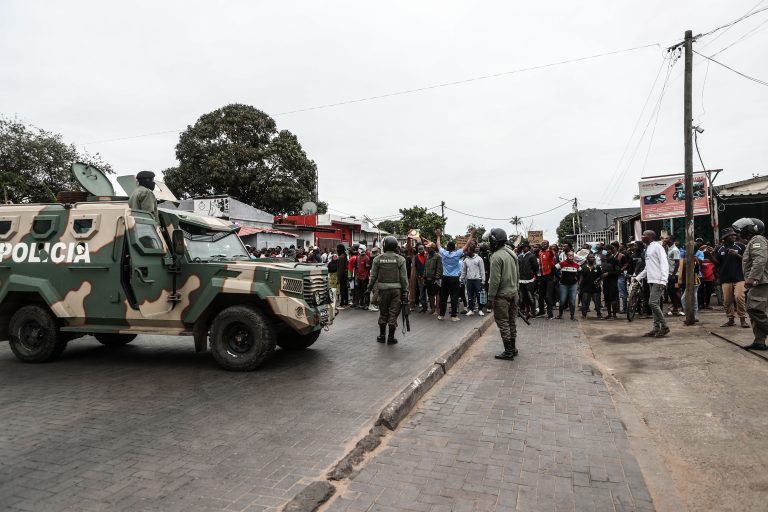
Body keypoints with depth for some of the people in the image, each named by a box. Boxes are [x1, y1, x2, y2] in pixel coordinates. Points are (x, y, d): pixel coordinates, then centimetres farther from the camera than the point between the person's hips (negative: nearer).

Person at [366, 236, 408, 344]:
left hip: (383, 289, 1)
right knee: (393, 313, 5)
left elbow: (373, 276, 2)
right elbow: (404, 277, -4)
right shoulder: (400, 259, -4)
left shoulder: (378, 259, -1)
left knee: (383, 313, 14)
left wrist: (369, 289, 13)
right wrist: (405, 292, 0)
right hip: (396, 289, -1)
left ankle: (381, 336, 22)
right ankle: (391, 337, 10)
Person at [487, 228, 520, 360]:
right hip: (514, 293, 8)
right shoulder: (512, 253, 8)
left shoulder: (497, 256, -18)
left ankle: (508, 351, 3)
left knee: (503, 322, 0)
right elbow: (517, 275, 13)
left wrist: (490, 297, -14)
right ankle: (513, 348, 26)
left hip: (502, 295, -8)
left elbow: (495, 280, -19)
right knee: (512, 321, 16)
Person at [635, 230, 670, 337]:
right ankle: (656, 328, 13)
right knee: (655, 304, 9)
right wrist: (638, 277, 23)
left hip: (658, 281, -9)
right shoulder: (648, 248, 18)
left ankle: (664, 327, -2)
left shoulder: (657, 246, -8)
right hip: (651, 280, 9)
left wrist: (663, 280, -24)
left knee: (653, 303, -13)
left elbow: (664, 263, -15)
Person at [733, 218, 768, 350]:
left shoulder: (757, 240, -7)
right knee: (753, 310, 8)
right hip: (756, 284, 11)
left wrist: (751, 278, -26)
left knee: (756, 310, -18)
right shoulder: (752, 242, 24)